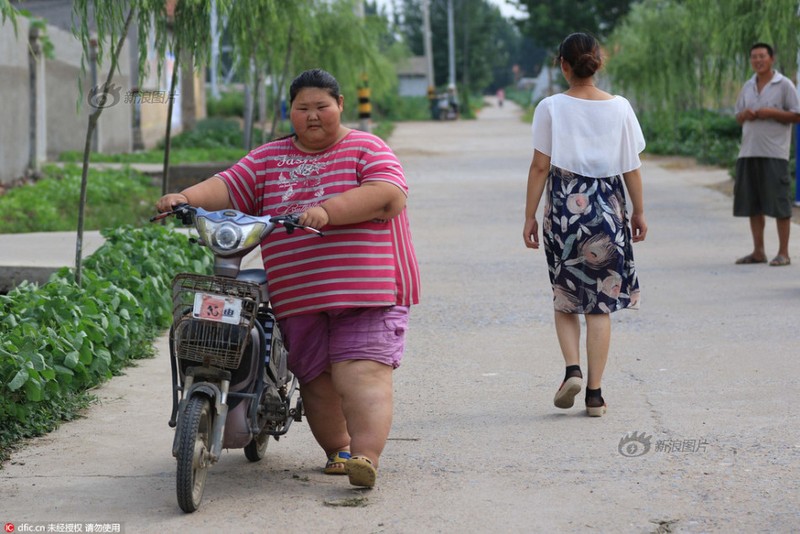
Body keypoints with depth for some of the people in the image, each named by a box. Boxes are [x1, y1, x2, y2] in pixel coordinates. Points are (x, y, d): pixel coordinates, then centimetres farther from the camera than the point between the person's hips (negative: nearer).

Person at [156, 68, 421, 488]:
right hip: (298, 298, 5)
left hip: (366, 291, -5)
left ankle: (365, 457, -28)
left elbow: (389, 197, -13)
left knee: (362, 373, -17)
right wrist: (186, 198, -14)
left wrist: (327, 211, -24)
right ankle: (337, 449, 22)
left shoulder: (367, 150, 4)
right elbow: (228, 187, 7)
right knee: (316, 379, 6)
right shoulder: (268, 159, 18)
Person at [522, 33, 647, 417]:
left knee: (565, 299, 15)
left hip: (564, 208, -1)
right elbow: (632, 168, 3)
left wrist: (529, 216, 2)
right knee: (600, 305, 6)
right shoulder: (619, 108, -1)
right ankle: (594, 393, 5)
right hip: (608, 208, 1)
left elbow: (540, 167, -5)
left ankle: (572, 369, -5)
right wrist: (639, 212, 14)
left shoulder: (551, 108, -6)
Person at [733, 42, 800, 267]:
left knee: (779, 204, -5)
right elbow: (738, 116, 22)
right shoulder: (748, 86, 15)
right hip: (749, 152, 6)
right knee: (752, 204, 6)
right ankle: (758, 251, 14)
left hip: (774, 153, -6)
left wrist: (772, 113, -15)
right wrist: (744, 115, -2)